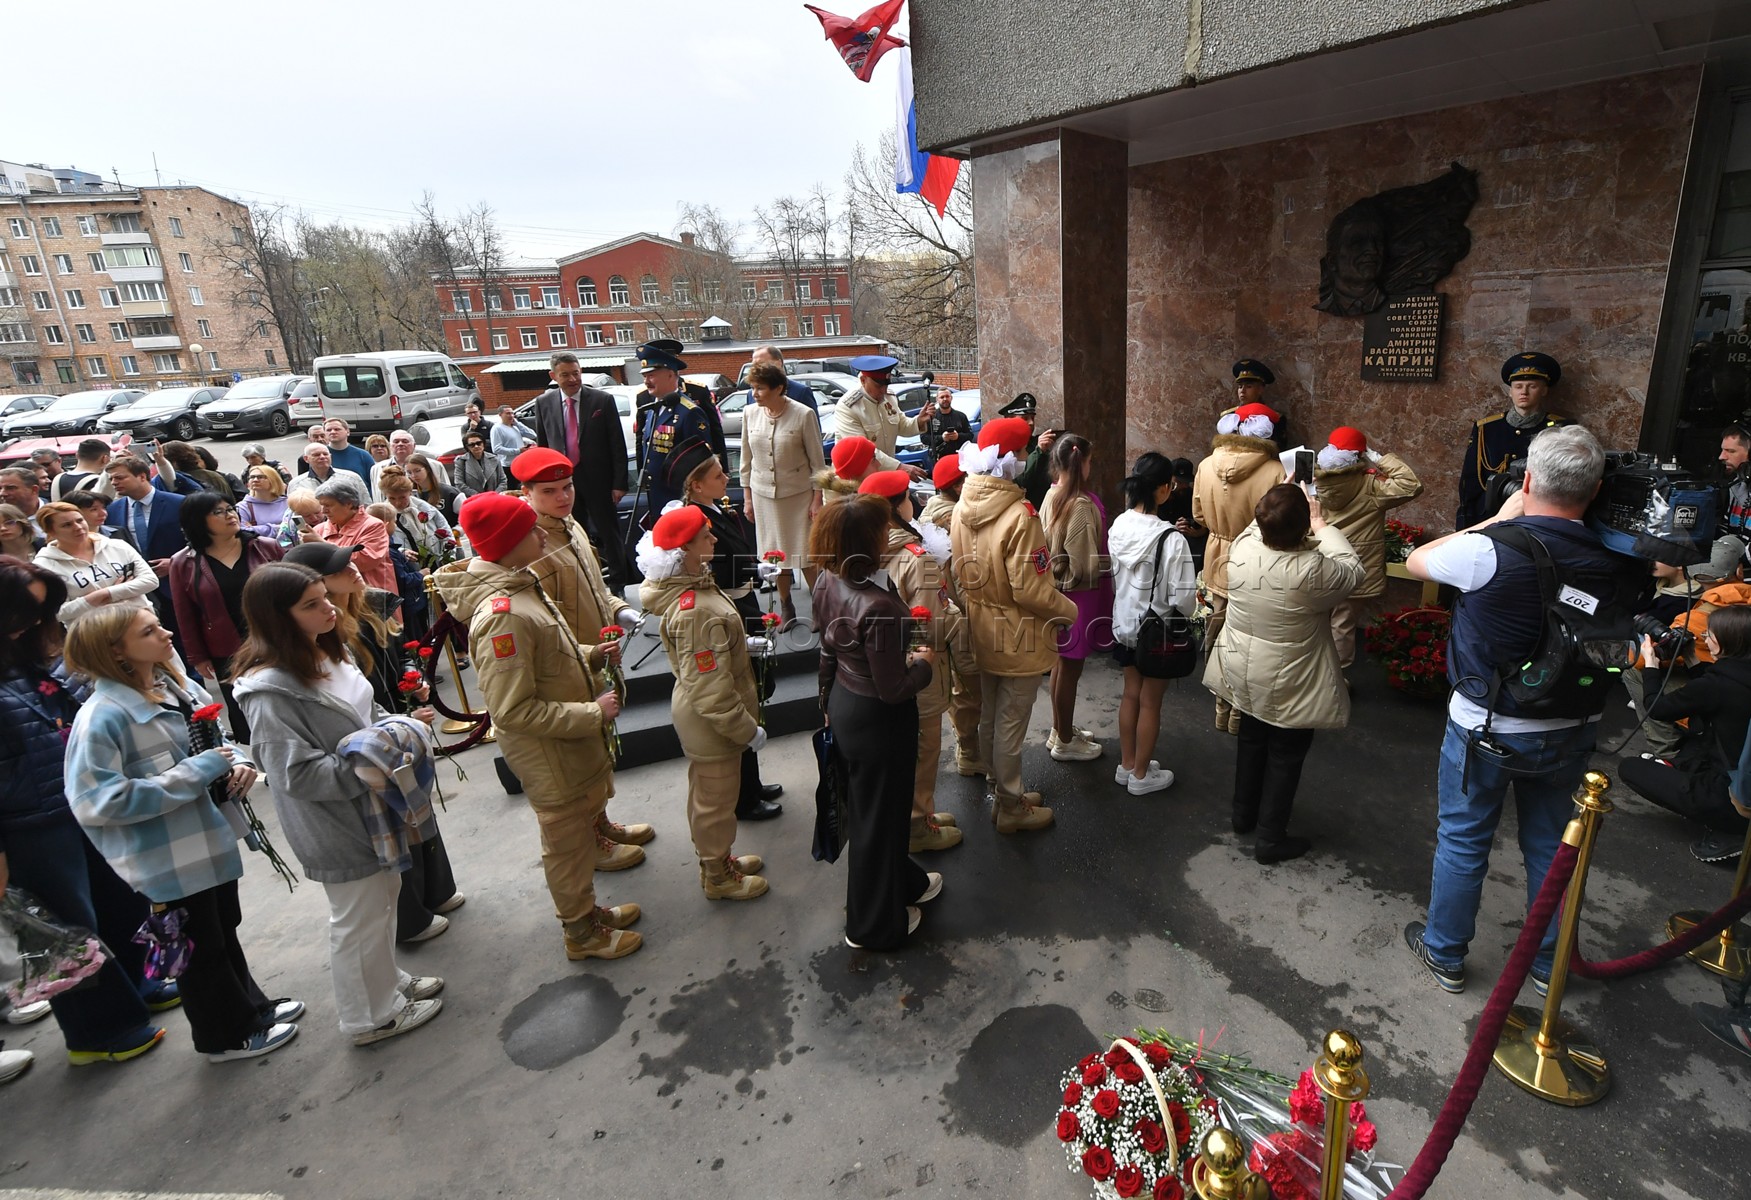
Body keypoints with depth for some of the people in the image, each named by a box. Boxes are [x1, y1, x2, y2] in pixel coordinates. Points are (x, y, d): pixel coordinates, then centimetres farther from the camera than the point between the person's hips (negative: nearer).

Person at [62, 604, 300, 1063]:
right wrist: (196, 772, -26)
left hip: (211, 842, 7)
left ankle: (250, 1006, 45)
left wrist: (238, 762, -7)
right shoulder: (102, 716, -23)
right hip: (167, 861, -7)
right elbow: (96, 802, -27)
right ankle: (228, 1035, 33)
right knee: (201, 949, 13)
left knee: (225, 931, 25)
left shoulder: (178, 687, -1)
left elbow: (216, 739, 15)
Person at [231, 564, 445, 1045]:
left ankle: (389, 982, 46)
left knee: (384, 895, 24)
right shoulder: (270, 690, -26)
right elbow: (298, 773, -27)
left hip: (369, 809, 9)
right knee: (359, 920, 10)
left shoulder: (327, 654, 1)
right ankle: (371, 1016, 31)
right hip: (337, 826, -8)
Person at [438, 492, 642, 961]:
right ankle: (581, 931, 34)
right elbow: (514, 710, -29)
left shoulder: (521, 585, 0)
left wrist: (589, 655, 0)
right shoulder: (501, 614, -30)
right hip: (549, 754, -9)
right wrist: (593, 713, -24)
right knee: (567, 842, 12)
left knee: (580, 828, 25)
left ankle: (586, 909, 46)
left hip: (575, 742, 9)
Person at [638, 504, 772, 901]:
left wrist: (742, 642, 11)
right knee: (716, 799, 13)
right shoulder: (696, 611, -34)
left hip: (698, 711, 9)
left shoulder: (680, 586, -4)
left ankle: (717, 857, 48)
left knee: (707, 792, 26)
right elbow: (710, 689, -29)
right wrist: (748, 730, -19)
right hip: (710, 720, -9)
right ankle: (718, 877, 35)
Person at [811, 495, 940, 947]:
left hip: (844, 705, 8)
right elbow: (893, 689, -26)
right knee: (879, 815, 13)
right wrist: (925, 663, -7)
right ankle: (874, 924, 36)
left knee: (863, 804, 26)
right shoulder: (878, 606, -33)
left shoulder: (826, 583, -8)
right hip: (878, 720, -8)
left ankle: (903, 882, 53)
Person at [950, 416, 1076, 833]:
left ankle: (1001, 791, 38)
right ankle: (1011, 808, 23)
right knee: (1010, 724, 7)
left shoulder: (962, 508, -3)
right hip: (1017, 637, -7)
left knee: (989, 717, 19)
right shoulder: (1019, 516, -25)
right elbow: (1029, 589, -24)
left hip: (981, 632, 7)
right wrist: (1068, 610, -8)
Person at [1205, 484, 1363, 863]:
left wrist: (1278, 507, 9)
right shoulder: (1313, 570, -31)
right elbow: (1354, 572, -8)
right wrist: (1321, 524, -5)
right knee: (1285, 756, 12)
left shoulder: (1241, 548, -17)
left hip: (1244, 673, 5)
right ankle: (1271, 839, 24)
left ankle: (1244, 814, 42)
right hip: (1290, 686, -5)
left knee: (1251, 740, 24)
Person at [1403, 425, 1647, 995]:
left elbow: (1417, 561, -8)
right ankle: (1548, 960, 40)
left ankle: (1444, 953, 30)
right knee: (1549, 843, 22)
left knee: (1462, 840, 13)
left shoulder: (1494, 550, -26)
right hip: (1571, 732, 4)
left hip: (1486, 729, -4)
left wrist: (1501, 518, -3)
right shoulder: (1618, 562, -11)